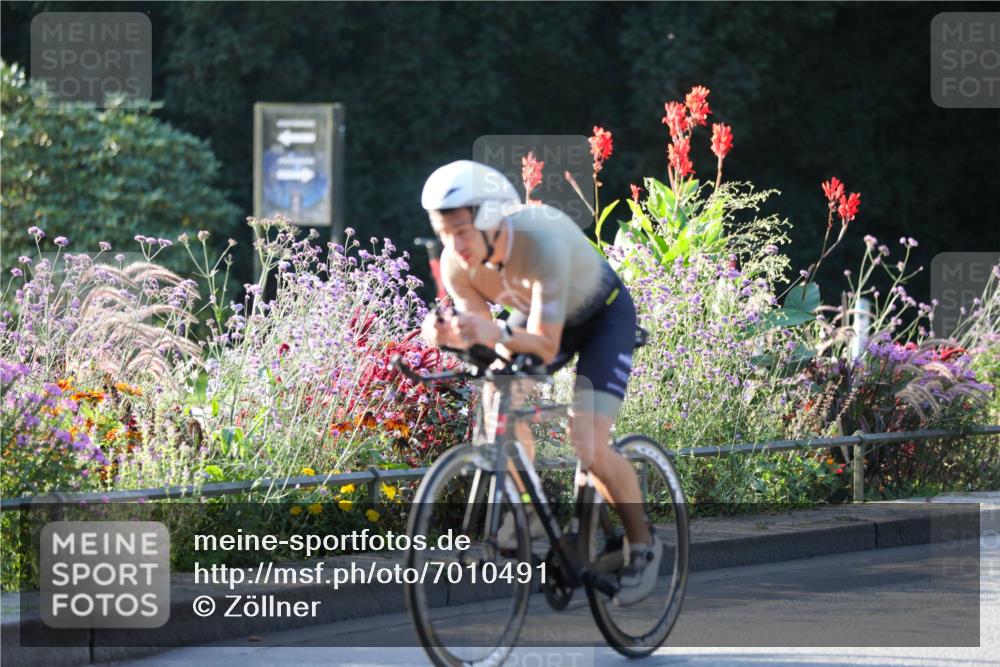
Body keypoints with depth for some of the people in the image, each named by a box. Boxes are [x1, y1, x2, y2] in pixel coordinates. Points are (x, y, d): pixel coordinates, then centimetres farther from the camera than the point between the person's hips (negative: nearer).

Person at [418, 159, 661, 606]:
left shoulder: (542, 242, -41)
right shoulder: (456, 265, -24)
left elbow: (544, 348, -40)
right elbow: (479, 339, -19)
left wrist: (496, 335, -59)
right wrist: (449, 336, -41)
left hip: (604, 316, -6)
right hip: (537, 314, 6)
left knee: (589, 448, -18)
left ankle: (643, 546, 3)